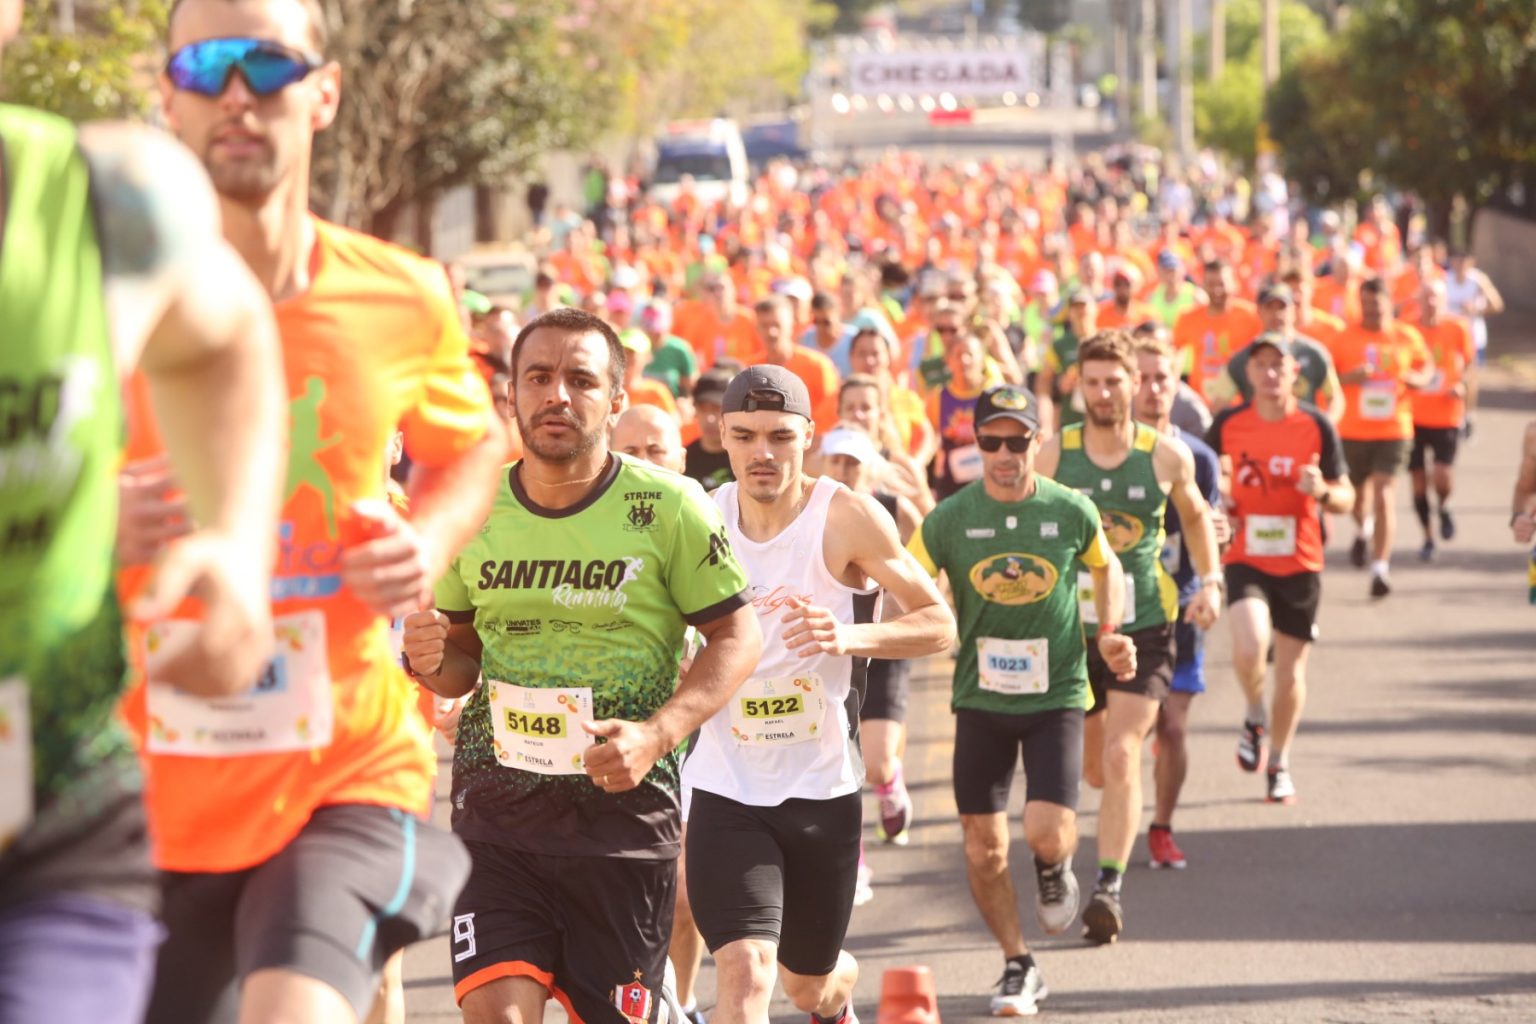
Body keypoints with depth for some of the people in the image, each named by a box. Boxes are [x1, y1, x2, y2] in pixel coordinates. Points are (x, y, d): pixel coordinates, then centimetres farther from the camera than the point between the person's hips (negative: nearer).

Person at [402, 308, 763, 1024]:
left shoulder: (667, 508, -5)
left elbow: (737, 636, -2)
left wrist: (657, 734, -16)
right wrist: (432, 662, -8)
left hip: (624, 805, -2)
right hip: (496, 802, 2)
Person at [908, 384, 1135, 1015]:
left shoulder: (1072, 511, -4)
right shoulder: (950, 519, -6)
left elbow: (1105, 567, 15)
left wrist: (1109, 633, 3)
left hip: (1056, 695, -1)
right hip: (981, 699, 1)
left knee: (1048, 834, -15)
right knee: (983, 849, 2)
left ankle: (1055, 871, 23)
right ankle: (1018, 967, 23)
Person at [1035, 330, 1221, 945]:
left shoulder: (1167, 456, -3)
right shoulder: (1054, 455, -3)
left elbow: (1195, 515, 15)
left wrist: (1210, 580, 4)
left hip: (1144, 625, -2)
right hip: (1073, 625, 2)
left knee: (1120, 757, -16)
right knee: (1092, 767, 12)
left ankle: (1109, 888, -14)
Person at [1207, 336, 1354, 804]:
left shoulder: (1317, 426, -4)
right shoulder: (1227, 424, -2)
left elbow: (1346, 497, 2)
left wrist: (1322, 491, -21)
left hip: (1300, 564, 1)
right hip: (1245, 560, -1)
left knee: (1291, 670, 8)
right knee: (1249, 648, -24)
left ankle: (1279, 763, 30)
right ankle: (1255, 718, 8)